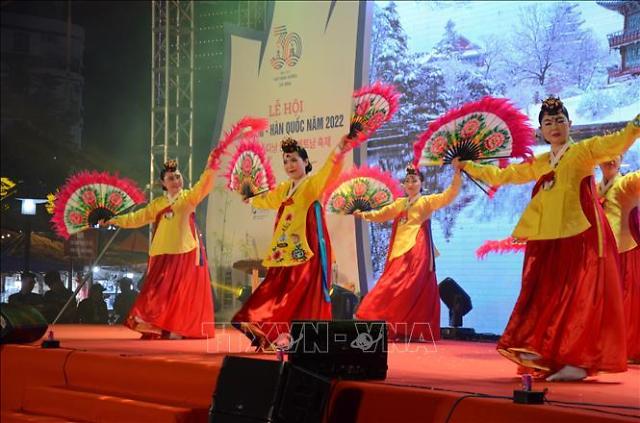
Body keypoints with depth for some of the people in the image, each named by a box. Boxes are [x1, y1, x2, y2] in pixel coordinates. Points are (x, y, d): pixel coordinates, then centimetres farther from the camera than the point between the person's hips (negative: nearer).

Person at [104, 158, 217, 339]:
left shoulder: (189, 197, 3)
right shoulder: (158, 203, 15)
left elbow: (203, 187, -14)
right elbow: (138, 217, 19)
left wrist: (210, 169, -30)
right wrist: (116, 220, 15)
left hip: (186, 252, -4)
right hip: (163, 255, 4)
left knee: (182, 292, -5)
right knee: (160, 292, 2)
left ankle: (178, 329, -2)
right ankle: (157, 328, 5)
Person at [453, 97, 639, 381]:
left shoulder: (583, 151, 2)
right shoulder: (538, 164, 19)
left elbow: (616, 143, -17)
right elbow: (500, 175, 27)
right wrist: (466, 166, 28)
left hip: (579, 237, -6)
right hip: (546, 242, 7)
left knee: (578, 297, -10)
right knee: (546, 298, 5)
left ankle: (577, 361, -13)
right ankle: (545, 358, 8)